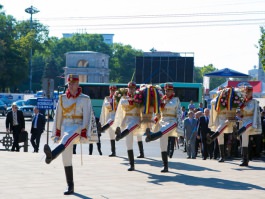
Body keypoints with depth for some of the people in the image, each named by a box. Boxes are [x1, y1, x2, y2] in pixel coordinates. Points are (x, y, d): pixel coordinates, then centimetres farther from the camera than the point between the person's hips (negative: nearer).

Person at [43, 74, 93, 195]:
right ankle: (70, 187, 6)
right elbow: (58, 117, 16)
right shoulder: (62, 98, 13)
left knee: (66, 138, -39)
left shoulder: (85, 99, 1)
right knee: (66, 158, 1)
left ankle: (51, 156, -67)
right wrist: (56, 134, 12)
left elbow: (87, 117, -5)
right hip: (65, 128, 5)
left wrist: (84, 134, -14)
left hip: (77, 128, -5)